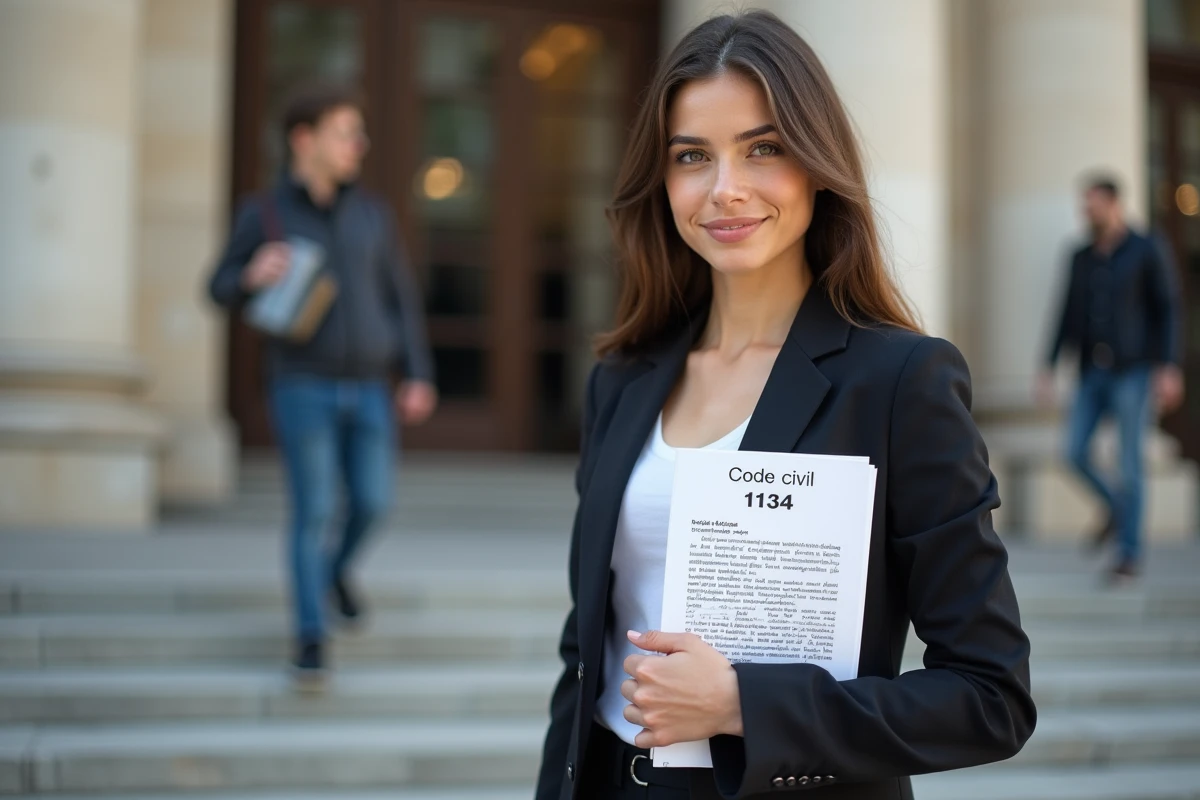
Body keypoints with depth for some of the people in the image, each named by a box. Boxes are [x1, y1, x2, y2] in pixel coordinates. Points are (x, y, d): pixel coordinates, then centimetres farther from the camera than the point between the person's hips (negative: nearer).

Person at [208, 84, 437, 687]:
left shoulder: (371, 214, 6)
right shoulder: (262, 213, -3)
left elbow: (402, 299, 8)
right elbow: (222, 291, 4)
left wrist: (418, 377, 0)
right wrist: (252, 276, -20)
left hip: (368, 388, 4)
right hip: (301, 387, -3)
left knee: (372, 502, 4)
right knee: (314, 512, -8)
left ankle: (337, 569, 37)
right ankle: (311, 638, 4)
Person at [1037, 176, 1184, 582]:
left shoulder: (1146, 252, -3)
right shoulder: (1081, 258, 10)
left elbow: (1168, 310, -4)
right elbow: (1069, 315, 13)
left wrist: (1168, 368, -11)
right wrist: (1049, 366, 8)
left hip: (1132, 370, -5)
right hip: (1092, 372, 5)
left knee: (1128, 462, -4)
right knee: (1075, 450, -3)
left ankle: (1129, 554, 5)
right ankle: (1117, 509, 25)